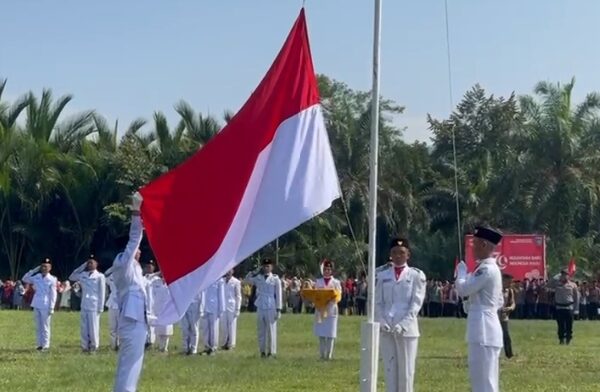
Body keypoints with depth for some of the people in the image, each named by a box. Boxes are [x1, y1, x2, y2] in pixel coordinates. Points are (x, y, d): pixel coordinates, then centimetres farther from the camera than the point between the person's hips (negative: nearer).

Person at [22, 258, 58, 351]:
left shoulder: (52, 279, -7)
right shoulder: (36, 277, 7)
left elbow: (53, 295, -7)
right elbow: (25, 279, 15)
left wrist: (51, 308, -12)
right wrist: (33, 270, 4)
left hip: (45, 306, -5)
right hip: (36, 305, 5)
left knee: (45, 326, -2)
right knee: (38, 326, 10)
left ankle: (45, 345, 3)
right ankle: (40, 344, 16)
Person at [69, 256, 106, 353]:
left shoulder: (100, 276, -1)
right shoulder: (83, 275, 12)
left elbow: (102, 293, -3)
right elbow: (71, 277, 20)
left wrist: (100, 307, -8)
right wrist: (82, 266, 13)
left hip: (94, 306, -5)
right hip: (84, 306, 5)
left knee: (93, 328, -3)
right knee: (84, 328, 6)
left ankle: (94, 347, 6)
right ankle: (85, 347, 12)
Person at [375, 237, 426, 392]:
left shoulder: (416, 275, 3)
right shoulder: (382, 275, 12)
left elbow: (416, 303, -4)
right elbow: (378, 302, 10)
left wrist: (403, 325, -14)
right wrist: (382, 322, -7)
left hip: (407, 330, -3)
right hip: (386, 330, 3)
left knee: (406, 369, 0)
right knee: (390, 368, 7)